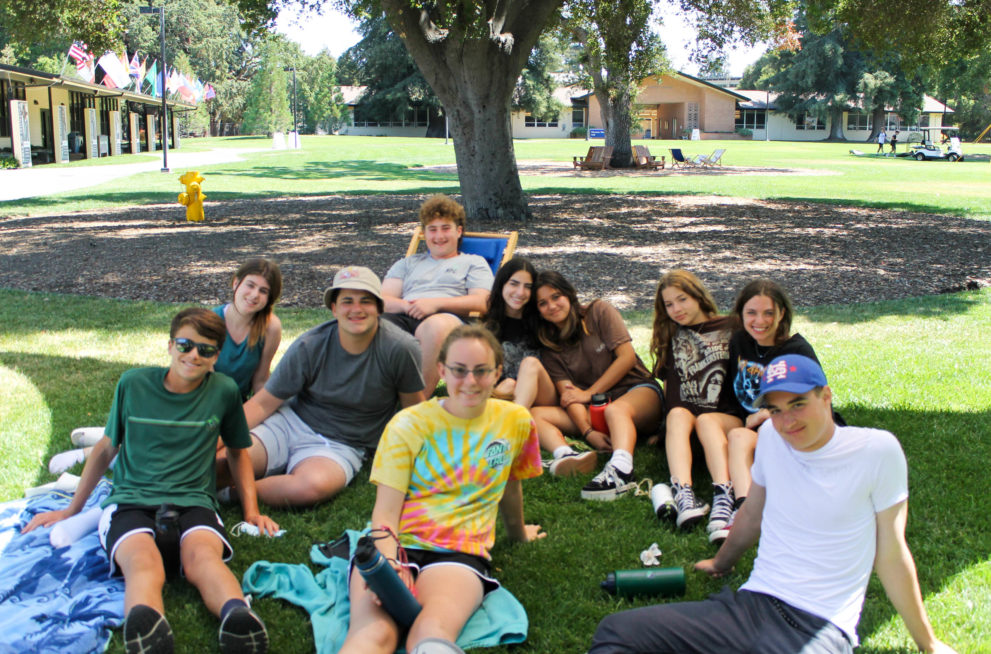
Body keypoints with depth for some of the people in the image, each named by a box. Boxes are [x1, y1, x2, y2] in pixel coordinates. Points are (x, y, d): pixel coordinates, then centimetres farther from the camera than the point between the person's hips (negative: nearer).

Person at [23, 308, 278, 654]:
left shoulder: (224, 391, 10)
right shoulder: (133, 384, 10)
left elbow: (237, 451, 25)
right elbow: (107, 447, 23)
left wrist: (251, 511, 17)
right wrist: (71, 510, 30)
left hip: (192, 501, 0)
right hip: (130, 500, 0)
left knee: (202, 553, -38)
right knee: (143, 561, -37)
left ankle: (237, 614, -67)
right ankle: (144, 626, -68)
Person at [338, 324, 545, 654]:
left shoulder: (515, 421, 10)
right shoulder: (408, 425, 5)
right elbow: (385, 511, 0)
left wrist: (518, 532, 45)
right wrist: (388, 562, -21)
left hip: (462, 553, 0)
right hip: (397, 545, 0)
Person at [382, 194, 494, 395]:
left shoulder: (474, 263, 26)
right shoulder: (407, 264, 35)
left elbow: (481, 302, 6)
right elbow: (382, 300, 19)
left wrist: (436, 303, -8)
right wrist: (407, 305, -6)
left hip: (445, 317, -3)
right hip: (402, 318, 3)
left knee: (436, 325, -42)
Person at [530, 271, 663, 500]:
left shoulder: (599, 311, 1)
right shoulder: (550, 347, 7)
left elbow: (627, 357, -5)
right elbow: (568, 393, -6)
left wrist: (589, 393, -6)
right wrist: (588, 432, -23)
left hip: (637, 390, -3)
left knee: (615, 410, -39)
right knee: (535, 414, -18)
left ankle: (620, 469, -66)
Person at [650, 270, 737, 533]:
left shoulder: (729, 329, 10)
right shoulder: (671, 337, 20)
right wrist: (670, 422, 4)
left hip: (728, 415, -2)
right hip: (685, 414, 2)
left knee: (706, 421, -35)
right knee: (678, 415, -32)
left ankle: (723, 495, -56)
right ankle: (683, 493, -55)